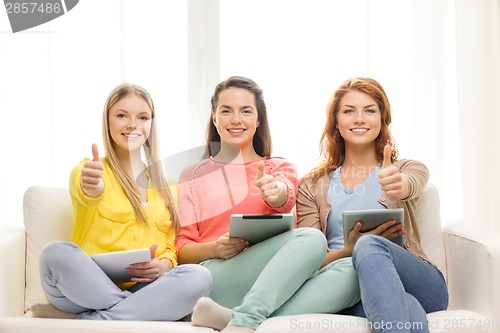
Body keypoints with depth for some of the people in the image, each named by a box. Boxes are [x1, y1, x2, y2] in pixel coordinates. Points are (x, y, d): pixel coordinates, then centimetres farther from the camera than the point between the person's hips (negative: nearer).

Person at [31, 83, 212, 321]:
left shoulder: (164, 184, 18)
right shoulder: (91, 171, 5)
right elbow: (86, 193, -21)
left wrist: (163, 265, -7)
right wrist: (91, 187, -45)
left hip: (142, 289, 4)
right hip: (87, 290, -3)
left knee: (198, 277, -27)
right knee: (56, 252, -33)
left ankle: (80, 322, -22)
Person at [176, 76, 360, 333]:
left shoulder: (281, 168, 20)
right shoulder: (193, 175, 16)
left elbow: (286, 198, -6)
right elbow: (182, 249, 9)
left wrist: (275, 191, -32)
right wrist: (216, 248, -14)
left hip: (273, 283, 3)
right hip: (217, 278, -3)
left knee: (350, 270, -28)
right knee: (311, 238, -27)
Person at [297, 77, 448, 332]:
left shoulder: (409, 169, 14)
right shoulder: (312, 186, 16)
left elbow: (409, 186, -14)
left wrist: (398, 184, -41)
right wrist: (348, 251, -15)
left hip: (417, 283, 1)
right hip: (351, 292, -1)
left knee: (370, 245, -35)